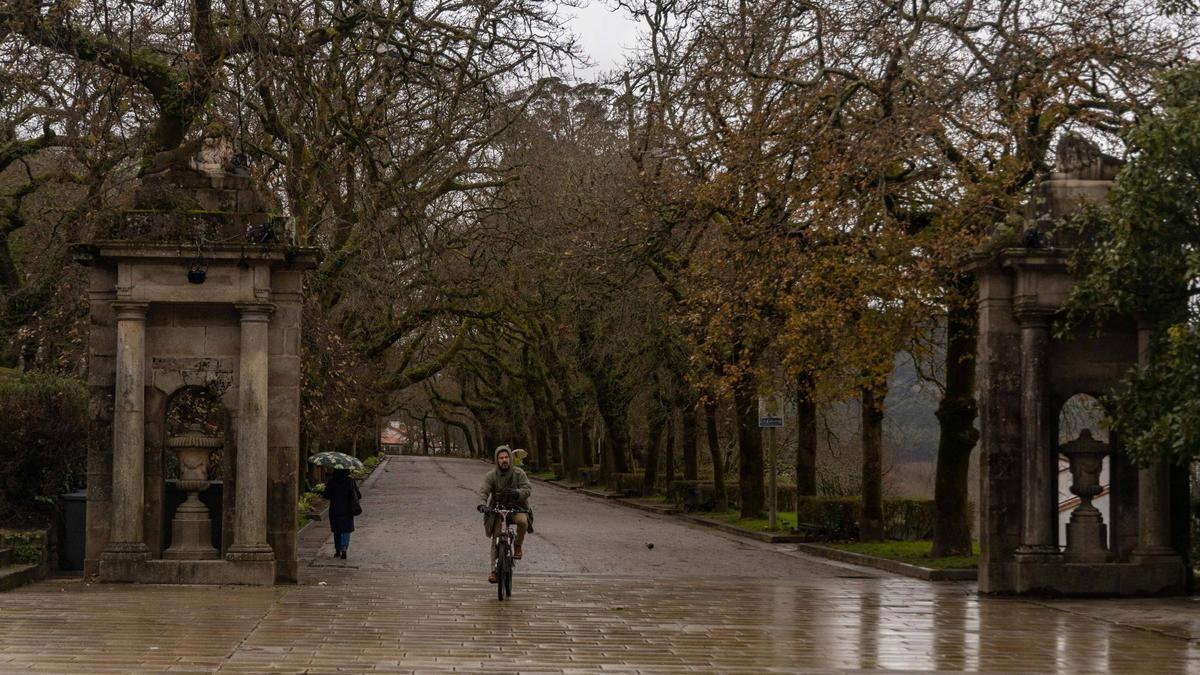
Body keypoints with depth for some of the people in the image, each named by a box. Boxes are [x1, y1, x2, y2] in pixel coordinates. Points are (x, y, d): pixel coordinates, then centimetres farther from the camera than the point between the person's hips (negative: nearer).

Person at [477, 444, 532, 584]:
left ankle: (517, 546, -7)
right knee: (495, 538, -7)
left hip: (516, 507, -1)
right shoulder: (491, 476, -8)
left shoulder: (518, 473, -7)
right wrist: (482, 504, -40)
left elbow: (527, 488, -16)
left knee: (523, 521, -33)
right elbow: (483, 491, -20)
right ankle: (494, 570, -1)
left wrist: (517, 493, -38)